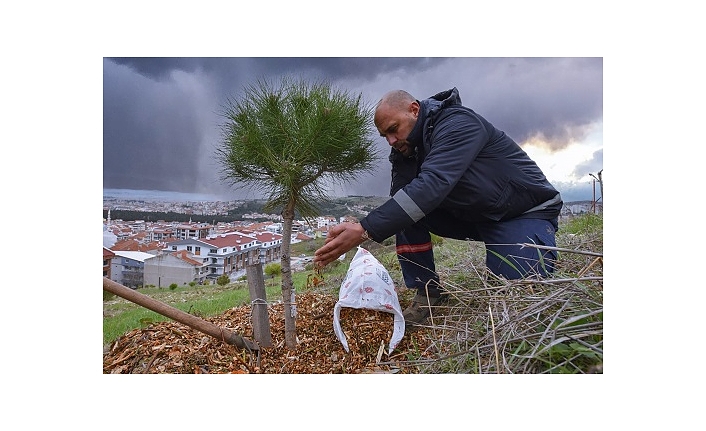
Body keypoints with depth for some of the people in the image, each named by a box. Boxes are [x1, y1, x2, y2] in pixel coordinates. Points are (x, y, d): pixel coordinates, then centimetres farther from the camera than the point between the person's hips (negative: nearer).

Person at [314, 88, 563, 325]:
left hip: (527, 212, -6)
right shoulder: (409, 149, -1)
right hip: (472, 215, 6)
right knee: (404, 212, -15)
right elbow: (397, 202, -9)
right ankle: (428, 291, -5)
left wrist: (366, 230, -46)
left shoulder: (458, 123, -25)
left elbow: (432, 185, -41)